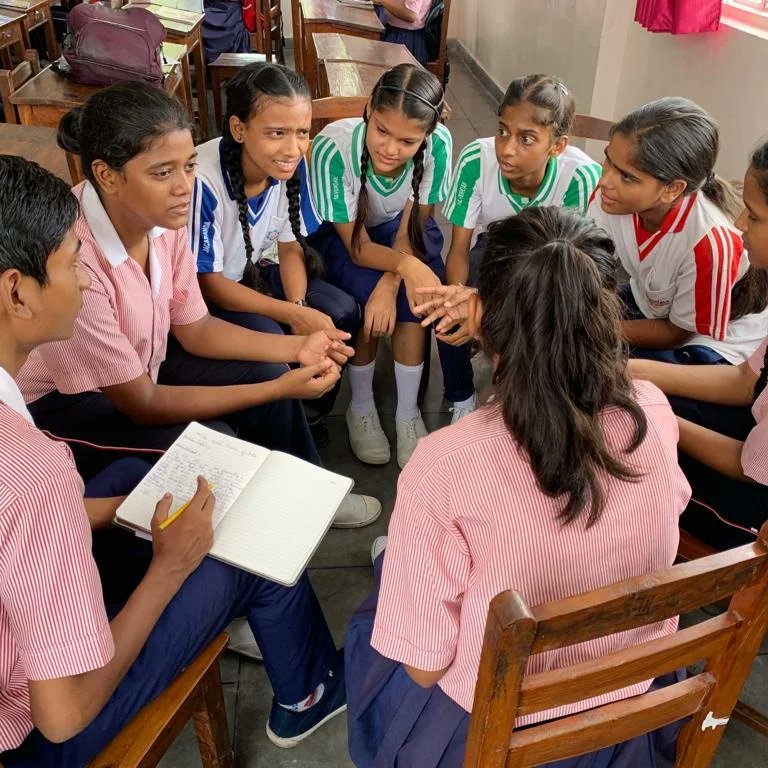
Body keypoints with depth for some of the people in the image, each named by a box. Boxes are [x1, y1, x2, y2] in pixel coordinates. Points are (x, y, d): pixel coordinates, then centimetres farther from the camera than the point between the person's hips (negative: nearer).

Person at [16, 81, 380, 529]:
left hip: (139, 365, 7)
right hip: (58, 401, -7)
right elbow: (141, 403, -27)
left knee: (265, 371, -2)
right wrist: (280, 389, -27)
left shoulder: (162, 217, -16)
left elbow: (194, 329, -3)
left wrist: (297, 348, -16)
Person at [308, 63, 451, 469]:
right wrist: (404, 264, -48)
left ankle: (408, 412, -8)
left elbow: (411, 228, -17)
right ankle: (361, 407, -4)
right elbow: (357, 246, -28)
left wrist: (391, 282, -35)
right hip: (339, 231, -2)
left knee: (411, 293, -26)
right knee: (366, 293, -29)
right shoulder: (333, 146, -35)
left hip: (399, 227, 2)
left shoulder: (438, 144, -28)